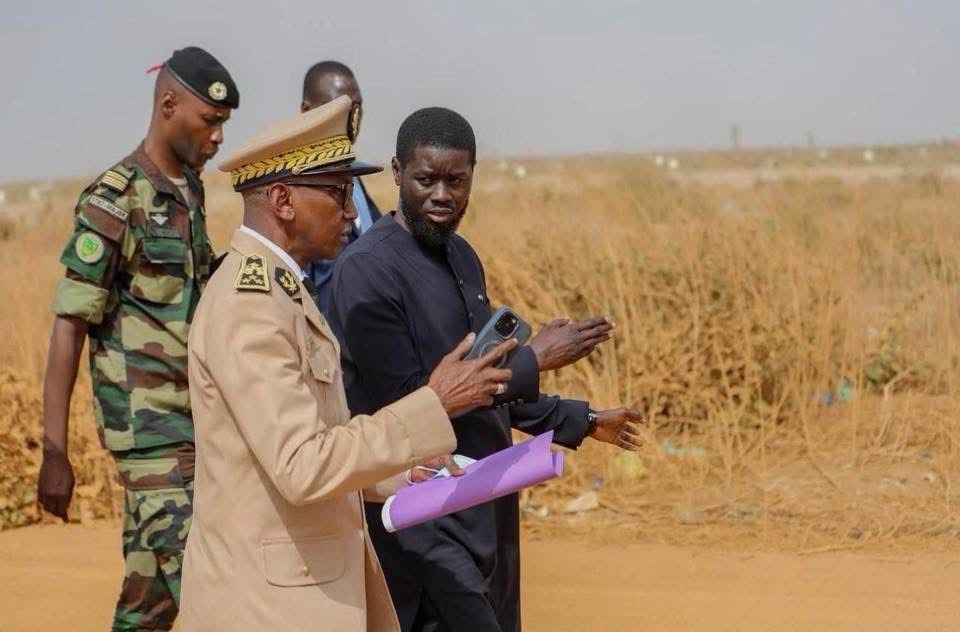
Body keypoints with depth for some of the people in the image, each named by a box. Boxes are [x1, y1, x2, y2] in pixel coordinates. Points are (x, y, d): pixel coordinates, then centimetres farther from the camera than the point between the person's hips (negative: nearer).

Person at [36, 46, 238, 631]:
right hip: (151, 426, -7)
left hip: (197, 421, 7)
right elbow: (69, 326, -13)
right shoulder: (116, 201, -11)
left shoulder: (190, 190, 12)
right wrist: (55, 454, -15)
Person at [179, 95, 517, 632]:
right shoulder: (247, 306, -21)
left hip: (314, 579, 10)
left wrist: (406, 469, 9)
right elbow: (302, 468, -27)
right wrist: (434, 405, -24)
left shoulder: (277, 287, 11)